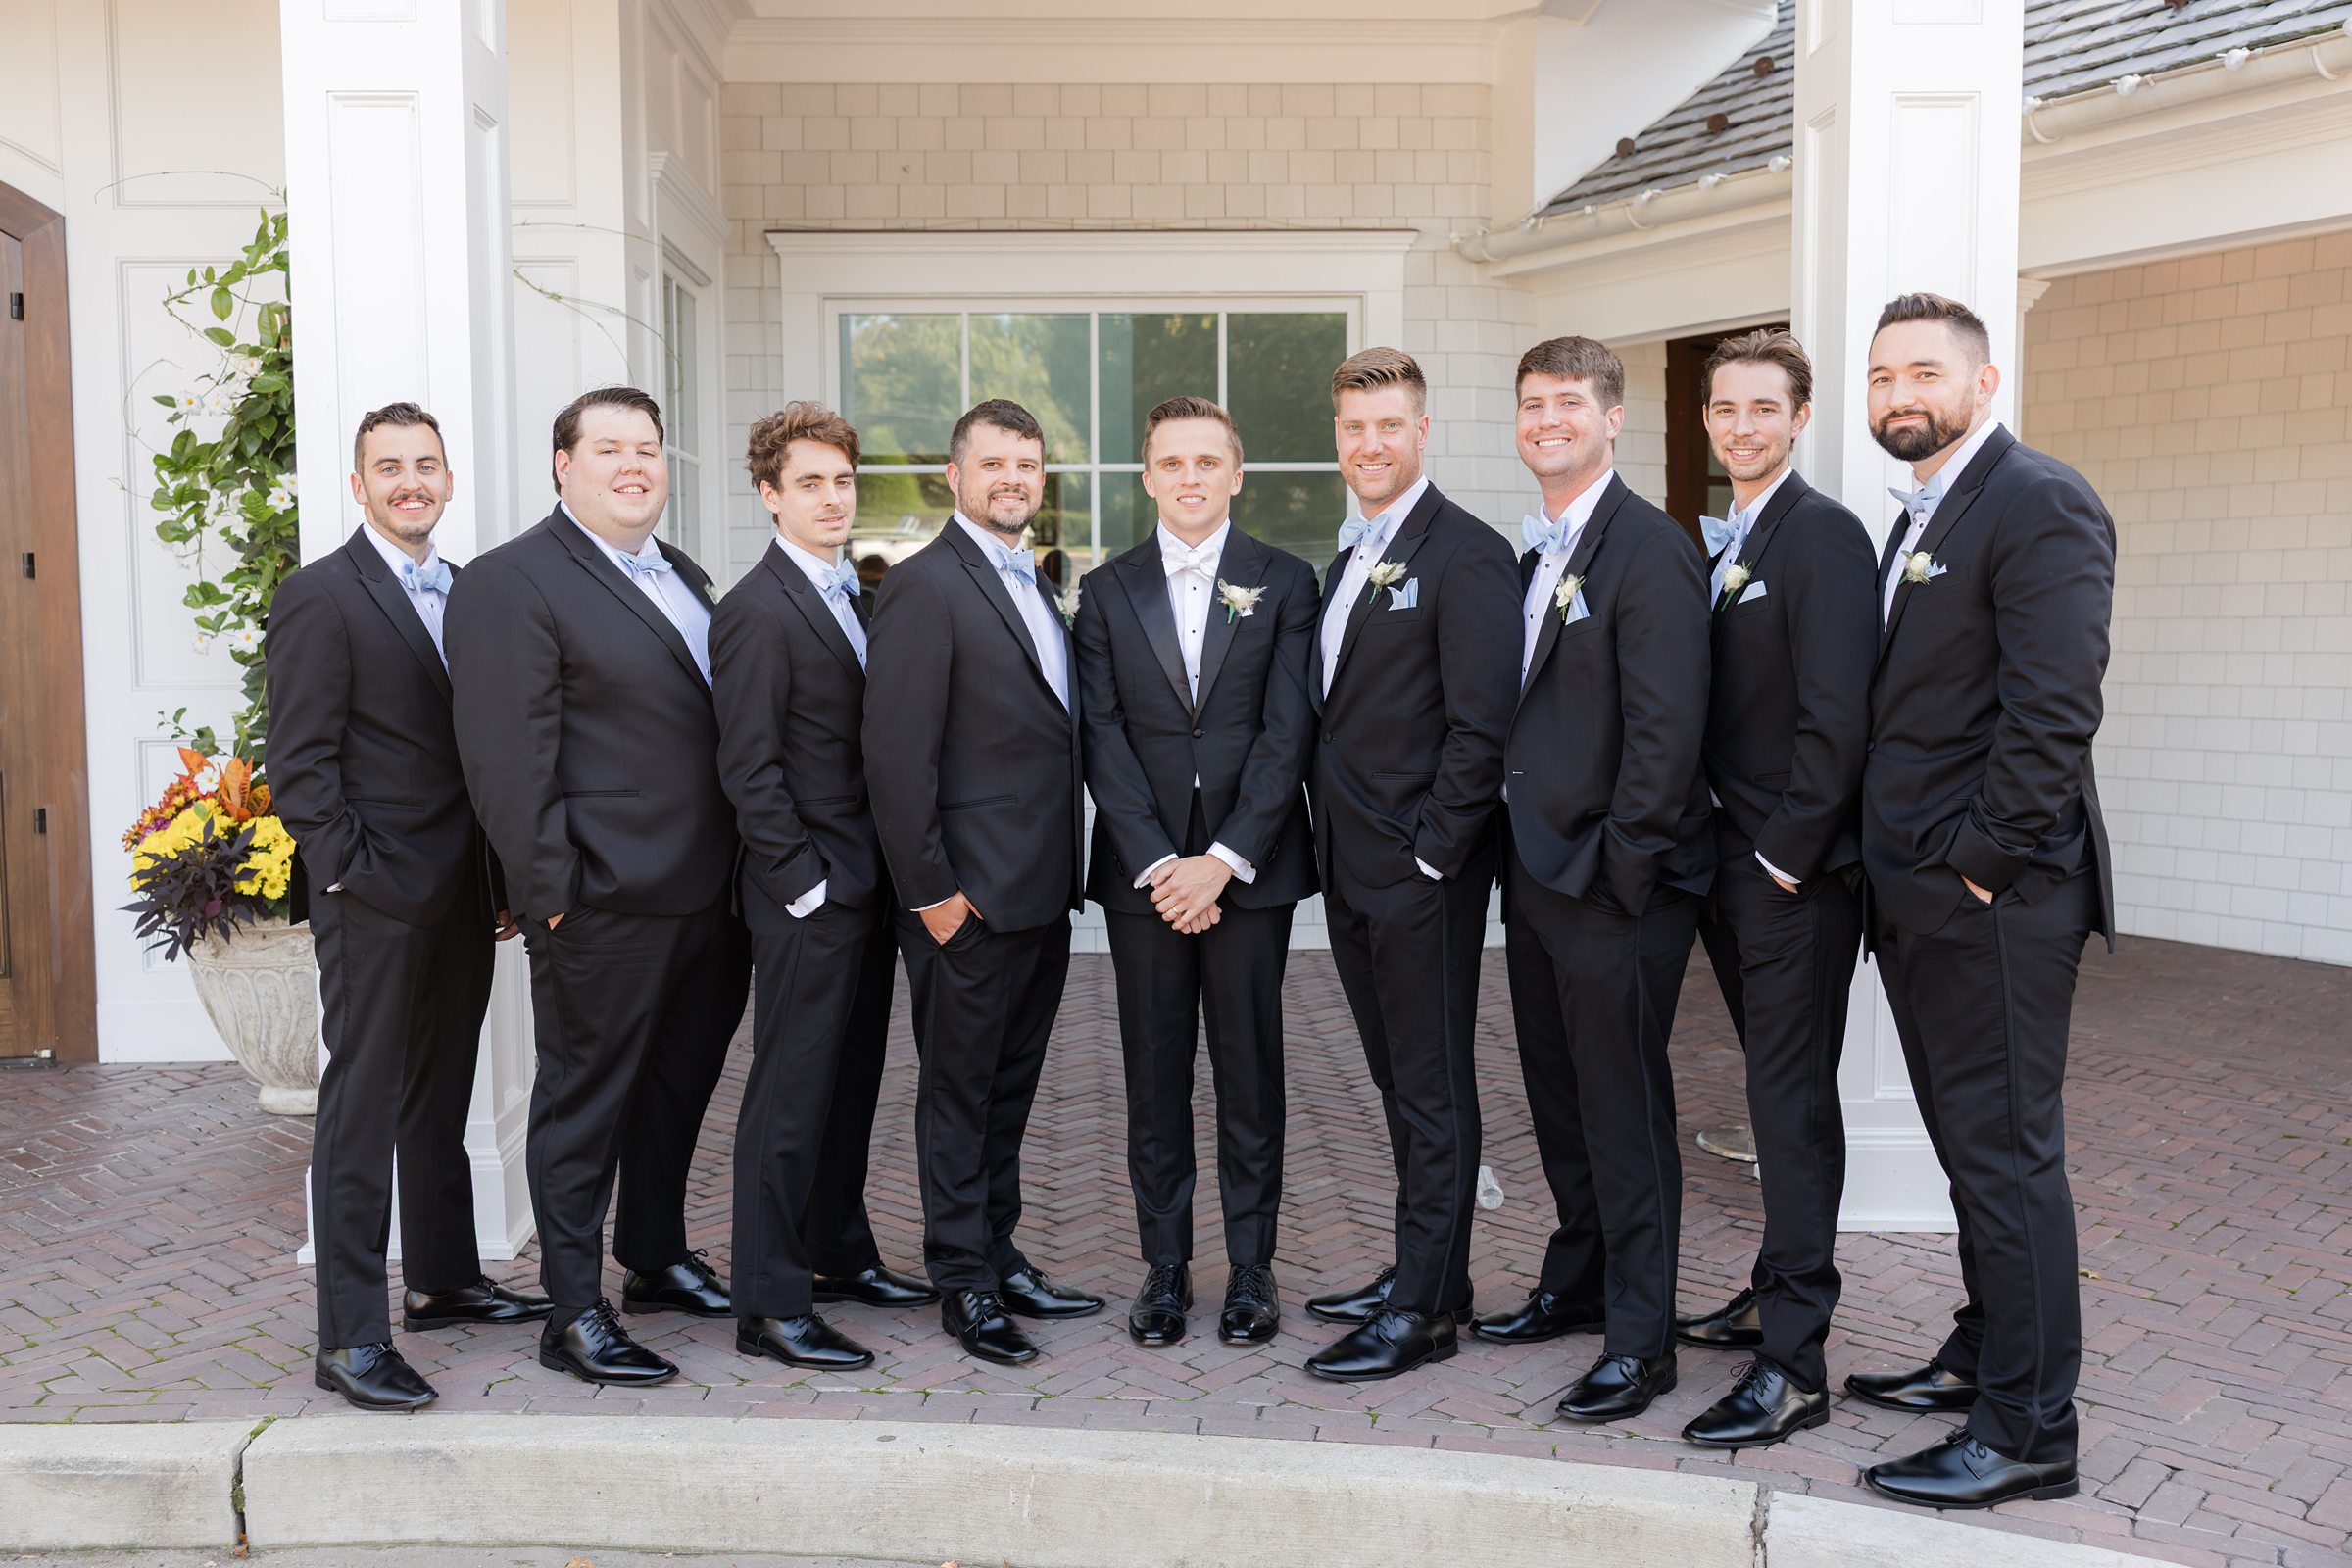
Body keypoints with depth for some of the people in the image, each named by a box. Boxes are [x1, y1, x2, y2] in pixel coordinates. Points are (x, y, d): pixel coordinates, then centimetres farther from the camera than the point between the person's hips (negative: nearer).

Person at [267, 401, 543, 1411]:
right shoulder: (320, 598, -7)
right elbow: (302, 765, -11)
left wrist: (502, 880, 10)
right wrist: (353, 874, -17)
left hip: (461, 896, 7)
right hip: (374, 898, -7)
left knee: (443, 1092, 17)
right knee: (362, 1104, -3)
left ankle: (442, 1279, 31)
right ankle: (351, 1337, 2)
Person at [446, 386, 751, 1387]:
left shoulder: (683, 577, 16)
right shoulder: (511, 583, -11)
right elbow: (505, 758, -16)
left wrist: (745, 873, 13)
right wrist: (550, 890, -19)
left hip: (707, 895, 8)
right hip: (605, 902, -8)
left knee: (678, 1087, 20)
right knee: (585, 1103, 2)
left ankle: (657, 1259, 37)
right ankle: (574, 1317, 13)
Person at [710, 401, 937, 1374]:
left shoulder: (849, 596, 15)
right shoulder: (757, 611, -13)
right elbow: (750, 771, -16)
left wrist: (884, 877, 11)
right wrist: (806, 885, -17)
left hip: (864, 892, 9)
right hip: (807, 900, -9)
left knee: (850, 1083, 17)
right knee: (791, 1098, -3)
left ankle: (839, 1256, 31)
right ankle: (769, 1307, 5)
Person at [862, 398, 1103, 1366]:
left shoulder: (1033, 588, 15)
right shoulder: (924, 588, -12)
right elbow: (895, 755, -17)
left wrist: (1064, 873, 12)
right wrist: (930, 889, -18)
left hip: (1042, 893, 9)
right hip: (972, 897, -8)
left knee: (1010, 1086, 17)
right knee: (959, 1092, 4)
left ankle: (999, 1257, 29)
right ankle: (963, 1284, 15)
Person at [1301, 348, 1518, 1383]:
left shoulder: (1465, 555, -11)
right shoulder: (1349, 560, 16)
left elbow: (1481, 726, -17)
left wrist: (1430, 855, -17)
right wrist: (1334, 846, 10)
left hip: (1423, 875, -8)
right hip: (1352, 872, 9)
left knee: (1432, 1092, 0)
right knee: (1398, 1084, 16)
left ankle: (1424, 1313, 8)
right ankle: (1420, 1270, 28)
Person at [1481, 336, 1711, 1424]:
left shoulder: (1650, 551, -13)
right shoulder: (1533, 555, 15)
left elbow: (1665, 730, -18)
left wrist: (1615, 867, -18)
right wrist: (1525, 852, 10)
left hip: (1612, 885, -9)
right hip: (1536, 874, 9)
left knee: (1625, 1111, -1)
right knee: (1559, 1100, 18)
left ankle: (1639, 1339, 10)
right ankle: (1577, 1284, 34)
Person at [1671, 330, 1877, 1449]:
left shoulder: (1822, 535, -12)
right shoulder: (1716, 544, 16)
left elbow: (1835, 718, -19)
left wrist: (1788, 855, -17)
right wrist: (1713, 853, 10)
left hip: (1796, 875, -8)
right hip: (1731, 868, 8)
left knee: (1792, 1101, -6)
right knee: (1777, 1091, 16)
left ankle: (1793, 1365, -1)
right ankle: (1777, 1297, 28)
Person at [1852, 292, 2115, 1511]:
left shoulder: (2041, 504, -12)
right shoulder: (1921, 519, 18)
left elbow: (2053, 711, -21)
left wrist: (1982, 858, -18)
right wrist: (1901, 867, 12)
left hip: (1993, 899, -9)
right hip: (1918, 900, 9)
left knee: (2005, 1157, -3)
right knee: (1971, 1150, 18)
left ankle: (2027, 1433, 6)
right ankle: (1983, 1355, 32)